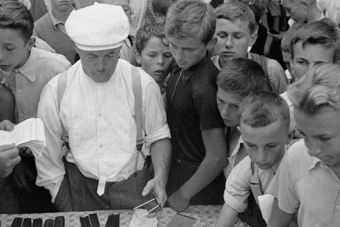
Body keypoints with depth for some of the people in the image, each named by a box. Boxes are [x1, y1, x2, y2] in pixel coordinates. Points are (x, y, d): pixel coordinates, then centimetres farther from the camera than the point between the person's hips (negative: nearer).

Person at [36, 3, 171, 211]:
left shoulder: (143, 85, -11)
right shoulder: (55, 91, -9)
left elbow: (159, 136, 2)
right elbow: (48, 157, 0)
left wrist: (161, 177, -15)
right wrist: (65, 208, 1)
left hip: (134, 187, 0)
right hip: (79, 188, 0)